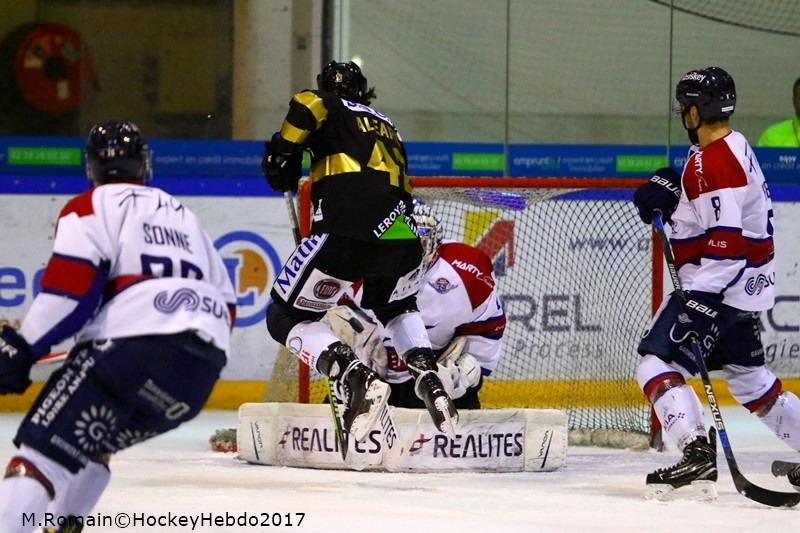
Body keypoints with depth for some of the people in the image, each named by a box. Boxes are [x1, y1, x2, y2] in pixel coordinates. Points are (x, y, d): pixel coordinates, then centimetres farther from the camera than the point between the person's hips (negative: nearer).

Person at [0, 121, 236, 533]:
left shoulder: (91, 207, 10)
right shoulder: (183, 217, 31)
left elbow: (72, 287, -8)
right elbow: (226, 303, 29)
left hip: (134, 346, -7)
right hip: (201, 373, 7)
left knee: (44, 448, -13)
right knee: (93, 440, 27)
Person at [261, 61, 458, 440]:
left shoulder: (330, 109, 20)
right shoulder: (387, 127, 36)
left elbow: (307, 106, -3)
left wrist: (282, 156, 15)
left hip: (347, 231, -6)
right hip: (401, 235, 6)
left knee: (286, 318, 9)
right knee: (397, 308, 37)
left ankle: (353, 377, -18)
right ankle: (427, 378, 10)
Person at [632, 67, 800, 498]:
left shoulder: (714, 162, -20)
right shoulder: (731, 148, 12)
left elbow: (726, 241, -26)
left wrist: (700, 301, -29)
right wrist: (670, 195, 6)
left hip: (723, 285, -11)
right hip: (746, 285, 11)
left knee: (658, 362, -13)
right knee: (748, 377, 20)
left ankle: (697, 455, -25)